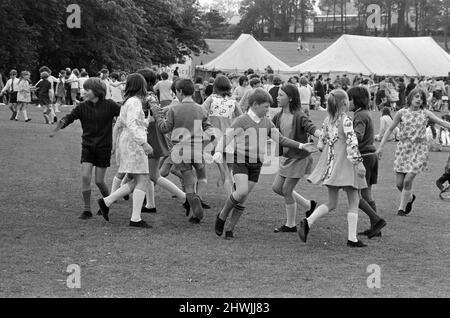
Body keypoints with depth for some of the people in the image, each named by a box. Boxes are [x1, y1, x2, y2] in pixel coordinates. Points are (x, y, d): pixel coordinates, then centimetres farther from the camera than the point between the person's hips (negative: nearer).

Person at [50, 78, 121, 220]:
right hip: (88, 145, 2)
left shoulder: (109, 105, -7)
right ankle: (87, 209, 3)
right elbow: (69, 118, -12)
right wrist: (58, 127, -30)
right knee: (85, 176, -9)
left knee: (99, 181, 1)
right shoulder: (82, 107, -3)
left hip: (104, 147, -2)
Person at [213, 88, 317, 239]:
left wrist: (301, 146, 7)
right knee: (242, 192, -23)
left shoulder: (266, 122, 11)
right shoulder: (242, 121, -7)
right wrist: (218, 152, -32)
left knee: (243, 199, 3)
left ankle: (230, 229, 12)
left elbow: (280, 139, 15)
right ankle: (222, 216, 0)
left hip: (257, 164, 5)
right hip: (241, 160, -5)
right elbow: (226, 137, -13)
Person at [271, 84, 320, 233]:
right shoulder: (279, 116, 5)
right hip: (286, 157, 8)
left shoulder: (299, 116, -17)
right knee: (277, 187, 10)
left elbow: (311, 128, -32)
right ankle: (308, 205, 25)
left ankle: (290, 225, 15)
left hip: (299, 158, -8)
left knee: (287, 190, -3)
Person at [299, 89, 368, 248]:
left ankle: (308, 222, -6)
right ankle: (352, 239, 2)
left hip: (331, 165, 7)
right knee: (354, 202, 5)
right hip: (345, 163, -7)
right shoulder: (346, 120, -13)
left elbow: (321, 144, 11)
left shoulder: (327, 120, 7)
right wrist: (358, 162, -18)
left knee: (331, 203, 14)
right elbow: (351, 143, -20)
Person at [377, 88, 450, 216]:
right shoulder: (402, 113, 2)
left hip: (419, 149, -2)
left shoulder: (425, 113, 2)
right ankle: (410, 197, 33)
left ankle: (402, 208, 2)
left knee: (408, 180, -12)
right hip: (403, 148, 2)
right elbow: (390, 129, 8)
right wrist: (380, 147, 5)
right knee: (399, 183, 2)